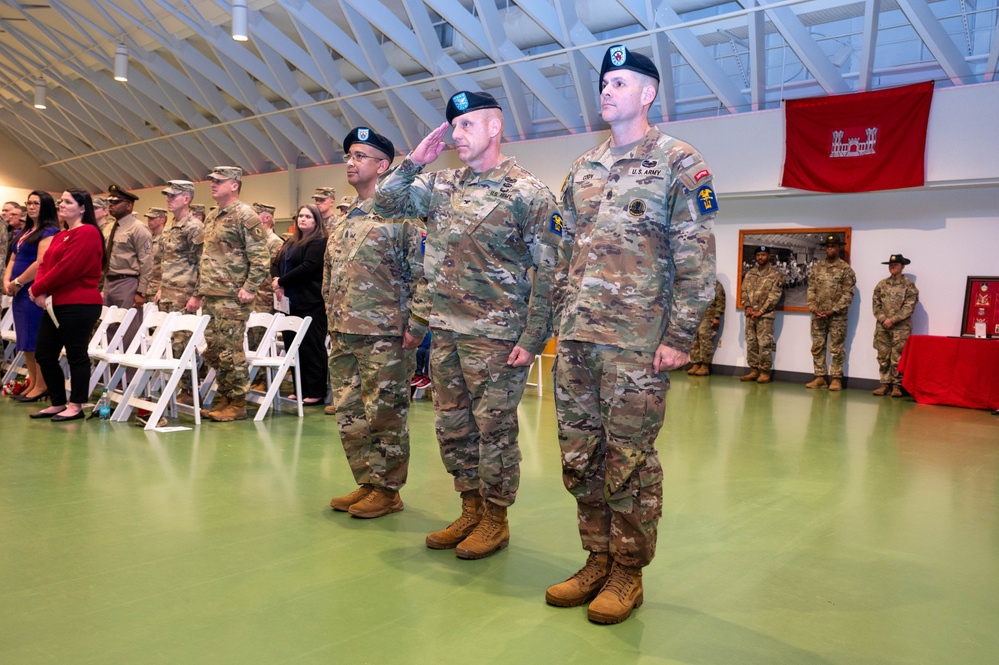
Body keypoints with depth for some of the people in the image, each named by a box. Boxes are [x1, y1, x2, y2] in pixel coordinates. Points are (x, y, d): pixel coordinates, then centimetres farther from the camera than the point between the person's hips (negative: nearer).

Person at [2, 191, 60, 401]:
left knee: (36, 339, -5)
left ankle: (41, 386, 2)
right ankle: (32, 383, 17)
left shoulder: (49, 232, -10)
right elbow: (13, 259, 18)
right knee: (25, 339, 11)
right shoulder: (23, 231, 17)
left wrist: (17, 282, -12)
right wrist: (7, 281, 2)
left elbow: (41, 263, -18)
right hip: (20, 292, 9)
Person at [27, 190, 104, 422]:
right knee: (45, 355, 11)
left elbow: (67, 268, -17)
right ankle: (58, 403, 22)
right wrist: (41, 291, -5)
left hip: (79, 305, -10)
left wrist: (37, 289, -9)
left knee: (76, 355, -1)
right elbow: (45, 264, 14)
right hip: (55, 304, 10)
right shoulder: (59, 236, 20)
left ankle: (76, 406, 8)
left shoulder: (87, 233, -10)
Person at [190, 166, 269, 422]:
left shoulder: (245, 216, -8)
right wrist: (197, 293, 21)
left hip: (231, 298, -9)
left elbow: (260, 257, -13)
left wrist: (249, 288, -20)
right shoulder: (212, 217, 18)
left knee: (230, 351, -5)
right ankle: (222, 400, 21)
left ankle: (237, 404, 5)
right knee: (213, 351, 11)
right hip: (210, 296, 9)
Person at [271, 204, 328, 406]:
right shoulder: (291, 242, 21)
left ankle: (316, 393, 2)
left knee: (311, 347, -5)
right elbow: (276, 264, 15)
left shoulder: (319, 242, -6)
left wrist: (281, 281, -12)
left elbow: (308, 267, -18)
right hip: (290, 302, 8)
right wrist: (276, 282, -6)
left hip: (310, 303, -8)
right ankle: (300, 390, 18)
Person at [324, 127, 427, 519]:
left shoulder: (400, 213, -6)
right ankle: (366, 484, 25)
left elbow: (422, 275, -10)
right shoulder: (346, 217, 17)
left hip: (384, 336, -8)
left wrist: (414, 328, -14)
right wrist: (333, 322, 17)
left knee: (385, 415, 1)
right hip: (343, 335, 8)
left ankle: (387, 490, 14)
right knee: (348, 414, 12)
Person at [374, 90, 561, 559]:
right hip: (445, 332, 7)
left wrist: (532, 339, -15)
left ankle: (495, 520, 20)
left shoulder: (528, 193, -7)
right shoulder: (441, 186, 11)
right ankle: (470, 512, 29)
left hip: (496, 336, -6)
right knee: (452, 426, 14)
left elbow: (547, 273, -10)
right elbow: (386, 204, 13)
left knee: (494, 428, 3)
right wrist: (414, 162, 1)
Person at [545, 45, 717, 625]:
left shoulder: (680, 163, -1)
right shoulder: (583, 169, 17)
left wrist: (680, 337, -13)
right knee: (579, 455, 10)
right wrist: (561, 321, 14)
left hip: (637, 342, -6)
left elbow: (697, 259, -7)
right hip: (576, 339, 6)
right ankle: (598, 560, 26)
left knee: (629, 459, 2)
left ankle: (628, 573, 19)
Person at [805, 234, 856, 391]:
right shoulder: (817, 267, 11)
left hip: (837, 316, -4)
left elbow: (848, 294, -8)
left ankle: (836, 378, 7)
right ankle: (820, 377, 15)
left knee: (836, 349, 0)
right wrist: (813, 307, -5)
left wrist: (833, 310, -14)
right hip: (818, 316, 5)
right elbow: (811, 289, 9)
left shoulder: (845, 269, -3)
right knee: (817, 347, 7)